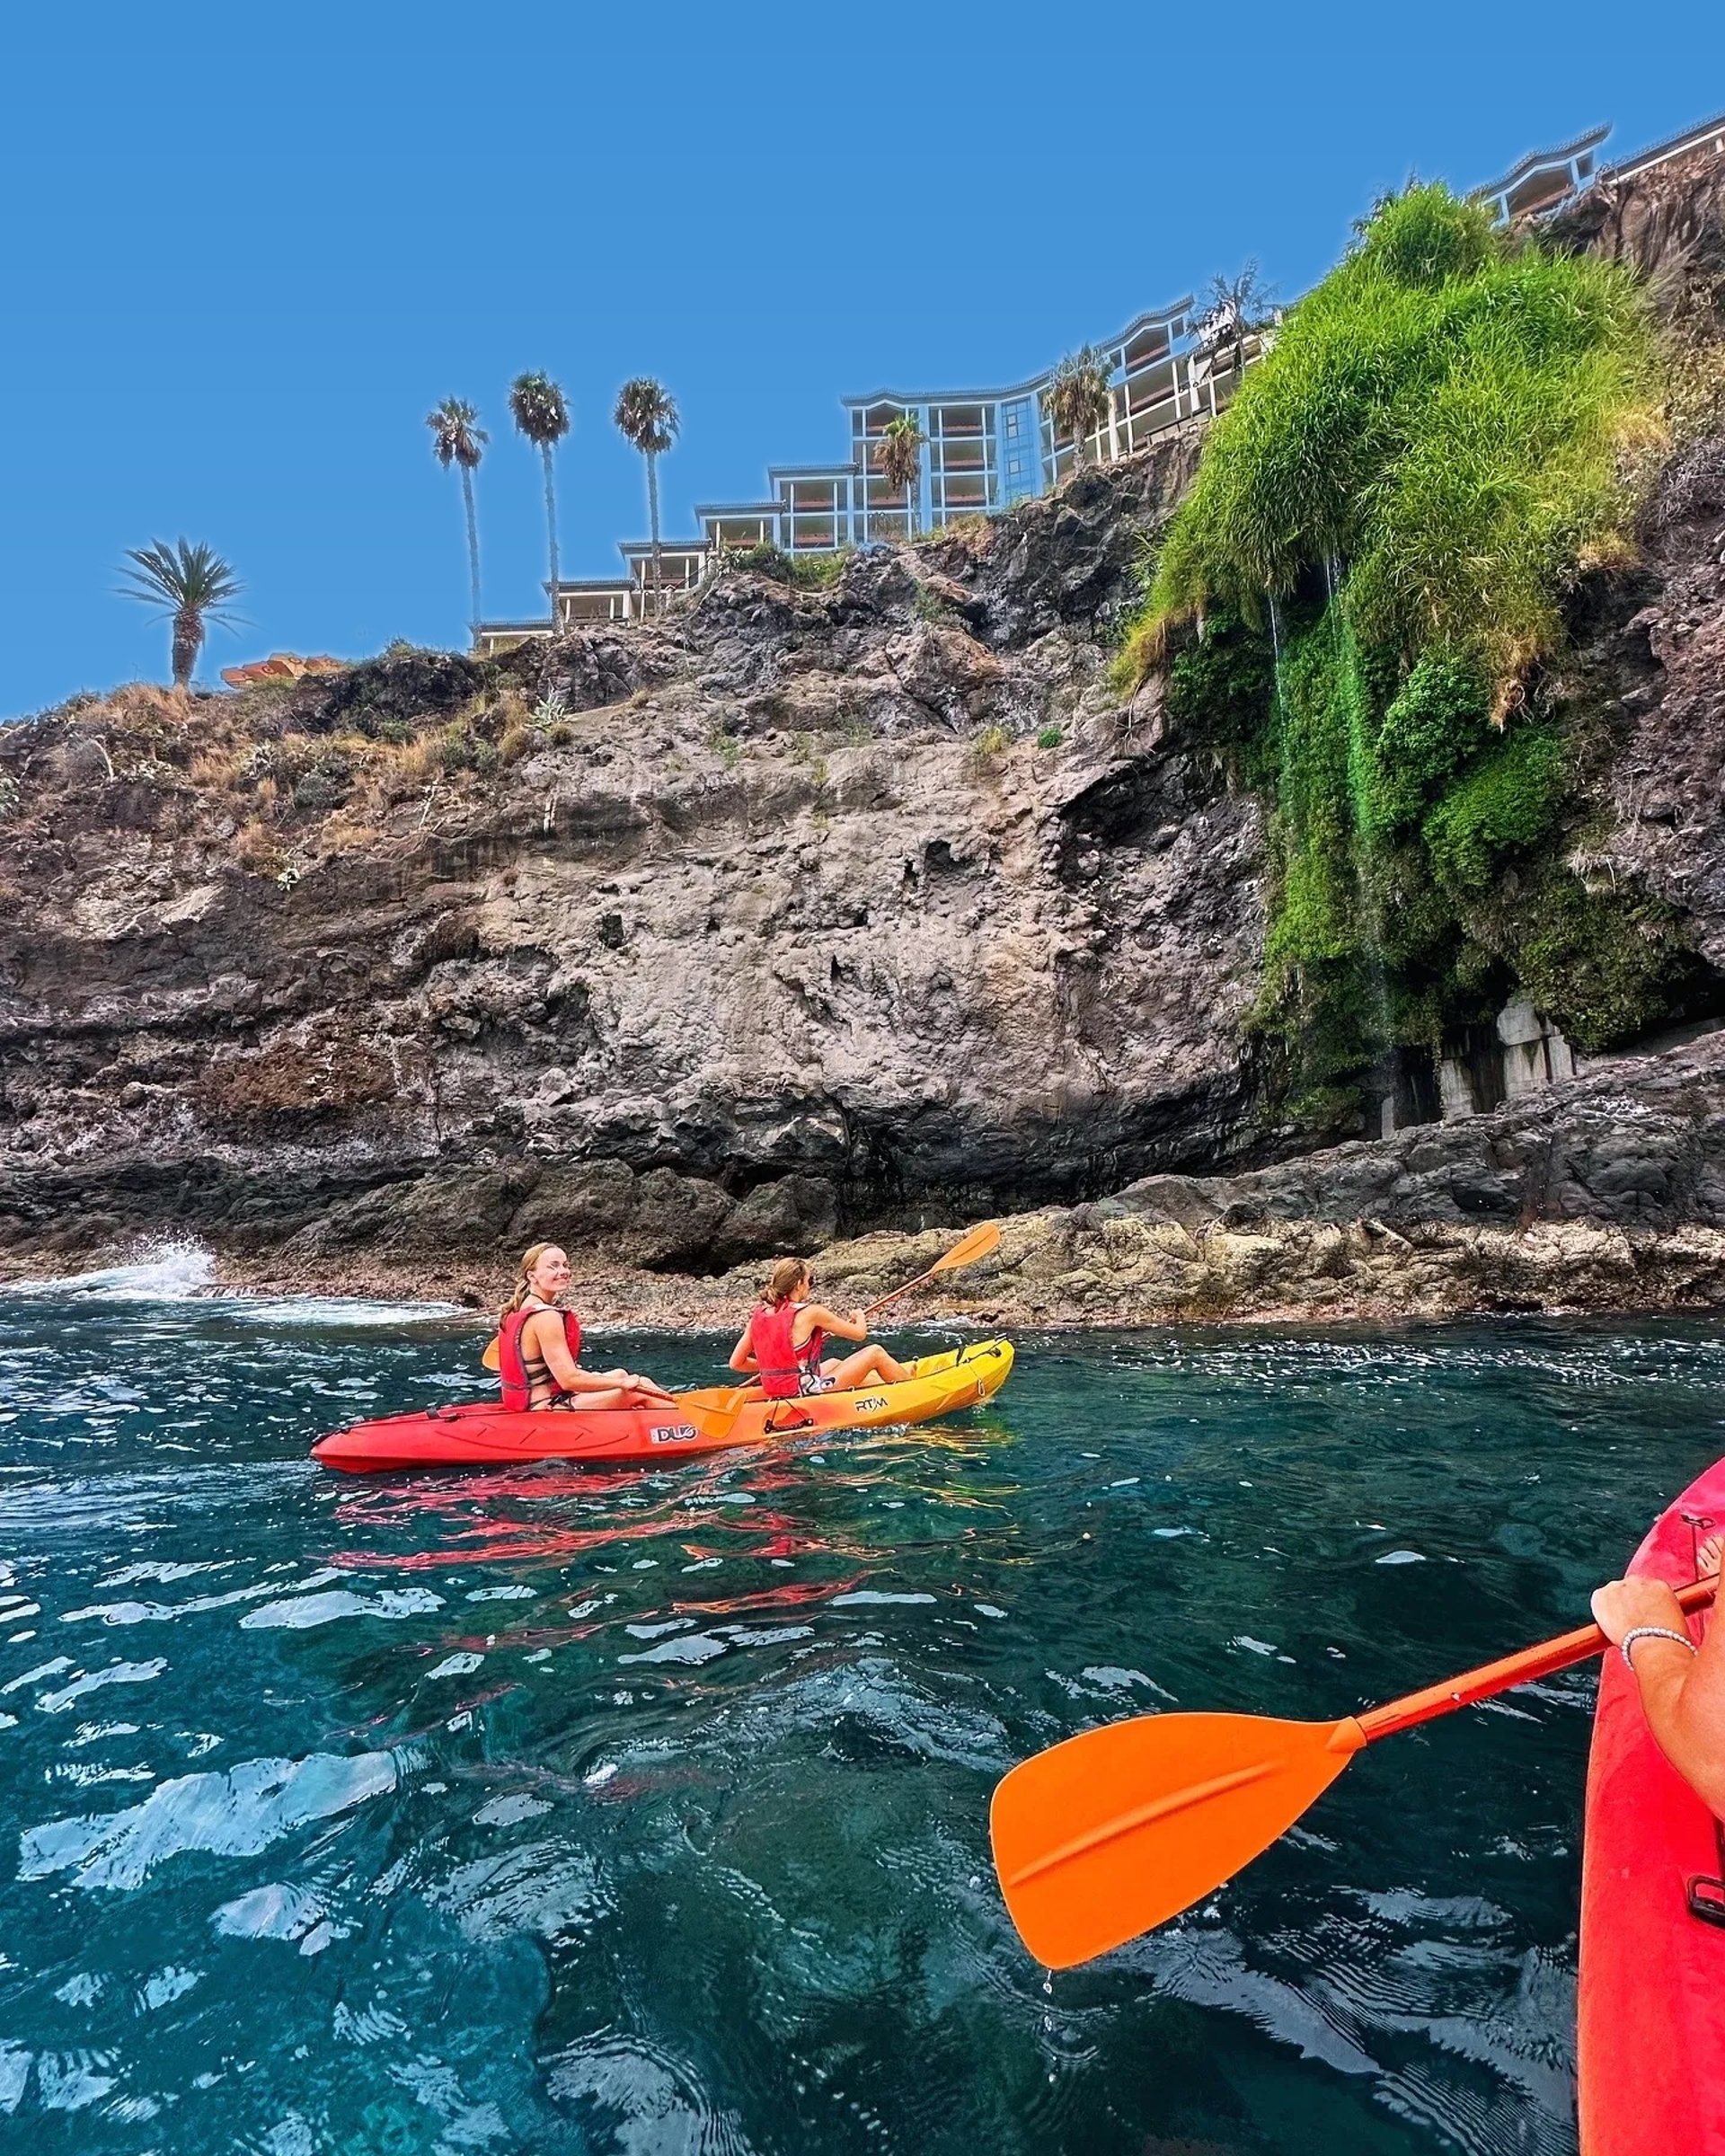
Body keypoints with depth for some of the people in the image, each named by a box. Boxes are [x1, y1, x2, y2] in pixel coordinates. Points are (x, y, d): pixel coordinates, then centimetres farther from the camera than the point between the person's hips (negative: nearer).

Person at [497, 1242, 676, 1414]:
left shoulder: (513, 1312, 8)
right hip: (547, 1411, -10)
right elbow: (569, 1379, -24)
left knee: (620, 1374, 22)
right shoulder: (546, 1316, -21)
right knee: (642, 1390, -7)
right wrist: (622, 1383, -13)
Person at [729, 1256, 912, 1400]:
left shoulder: (758, 1316, 2)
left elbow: (736, 1363, 4)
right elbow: (860, 1333, -4)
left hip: (776, 1393, 7)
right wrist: (859, 1316, 19)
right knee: (875, 1352, 6)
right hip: (808, 1395, -7)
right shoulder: (810, 1312, -15)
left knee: (833, 1363, 33)